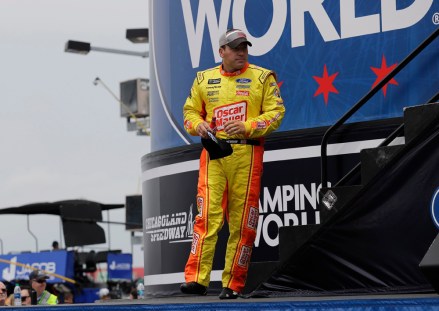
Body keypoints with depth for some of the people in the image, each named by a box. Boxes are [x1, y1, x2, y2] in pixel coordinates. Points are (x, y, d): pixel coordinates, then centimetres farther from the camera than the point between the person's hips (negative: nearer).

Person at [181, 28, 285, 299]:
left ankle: (233, 284, 5)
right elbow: (190, 111, 21)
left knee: (242, 222, -1)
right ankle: (197, 279, -14)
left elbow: (275, 112, 0)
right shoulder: (204, 79, 15)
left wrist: (246, 127, -14)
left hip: (247, 154, -1)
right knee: (207, 216, -10)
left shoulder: (263, 77, 7)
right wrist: (198, 125, -2)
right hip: (213, 152, 1)